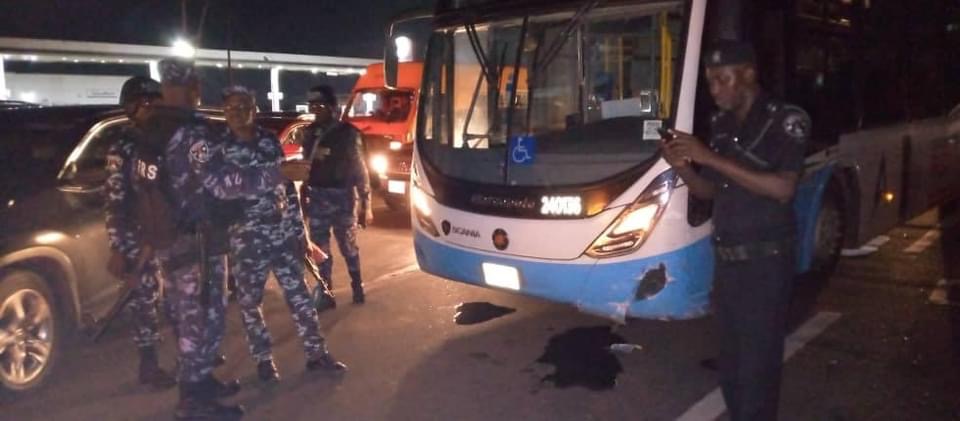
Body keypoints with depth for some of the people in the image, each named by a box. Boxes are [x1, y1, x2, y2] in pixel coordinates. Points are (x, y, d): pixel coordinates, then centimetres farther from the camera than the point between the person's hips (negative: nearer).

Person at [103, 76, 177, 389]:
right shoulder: (122, 149, -9)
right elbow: (113, 203, -12)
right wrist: (116, 249, -15)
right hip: (139, 236, -6)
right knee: (145, 299, 2)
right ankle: (149, 364, 13)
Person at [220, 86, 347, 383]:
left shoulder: (271, 141, 6)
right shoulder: (219, 148, -6)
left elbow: (288, 188, 8)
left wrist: (299, 231, 8)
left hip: (283, 235, 3)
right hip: (246, 242, -3)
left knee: (299, 294, 8)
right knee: (250, 301, 8)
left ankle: (316, 353, 20)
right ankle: (263, 360, 25)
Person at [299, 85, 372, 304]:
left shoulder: (347, 133, -7)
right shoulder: (311, 133, 7)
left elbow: (359, 170, -7)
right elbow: (306, 167, 12)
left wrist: (365, 204, -10)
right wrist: (304, 195, 8)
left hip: (343, 197, -4)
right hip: (317, 197, 4)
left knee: (348, 245, 7)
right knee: (320, 247, 7)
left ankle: (357, 286, 25)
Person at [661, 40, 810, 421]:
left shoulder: (785, 120, -8)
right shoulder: (720, 124, 9)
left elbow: (783, 189, -21)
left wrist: (711, 158, -23)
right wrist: (683, 167, -5)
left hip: (765, 261, -6)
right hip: (726, 259, 6)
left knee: (757, 363, -2)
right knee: (730, 361, 14)